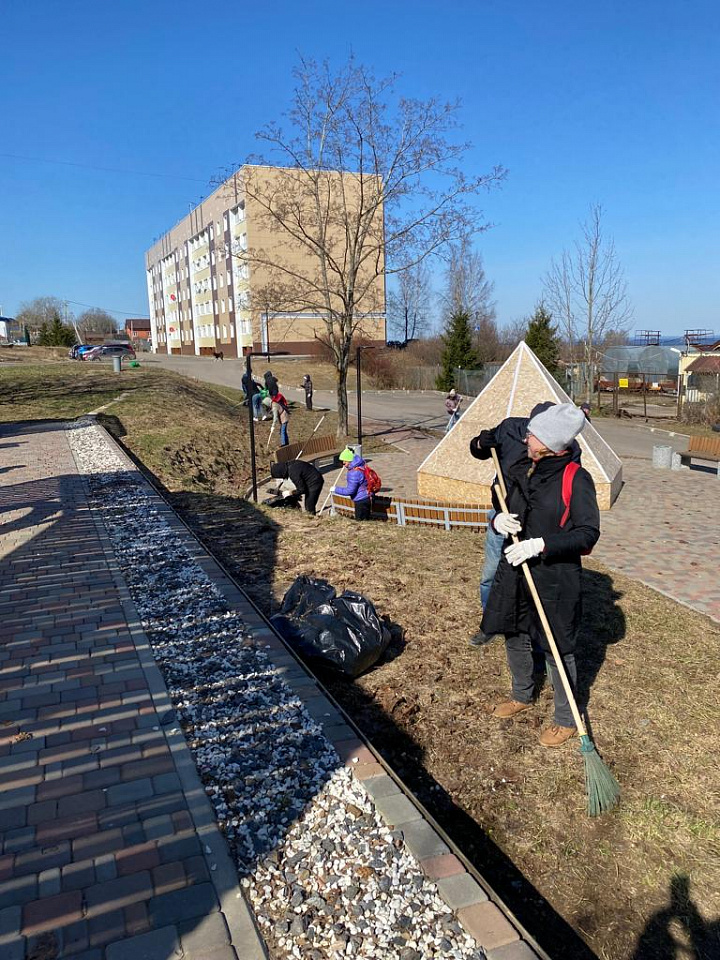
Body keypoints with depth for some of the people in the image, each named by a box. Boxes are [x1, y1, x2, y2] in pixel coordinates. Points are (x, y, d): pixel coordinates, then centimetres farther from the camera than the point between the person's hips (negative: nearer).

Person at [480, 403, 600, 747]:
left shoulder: (577, 479, -15)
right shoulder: (518, 471, 2)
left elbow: (588, 533, -17)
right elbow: (504, 507, 15)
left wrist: (541, 545, -26)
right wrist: (499, 520, -9)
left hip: (555, 578, -6)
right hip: (515, 572, 6)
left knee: (557, 650, 6)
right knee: (514, 638, 20)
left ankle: (566, 720, 28)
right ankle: (522, 696, 46)